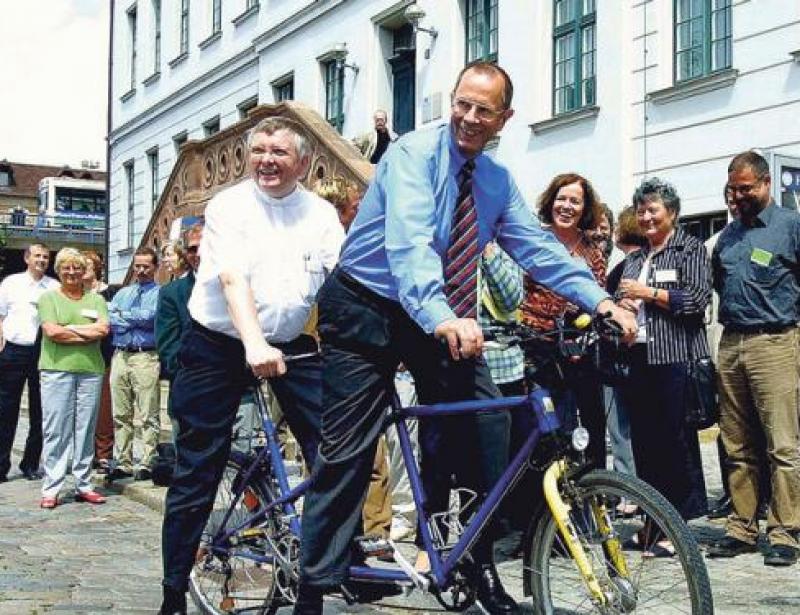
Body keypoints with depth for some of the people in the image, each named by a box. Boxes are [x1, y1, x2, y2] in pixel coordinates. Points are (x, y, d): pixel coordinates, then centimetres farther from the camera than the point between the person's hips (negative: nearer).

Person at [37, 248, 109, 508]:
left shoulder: (96, 299, 14)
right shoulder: (49, 298, 8)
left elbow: (103, 329, -2)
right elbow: (51, 331, -7)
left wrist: (68, 328, -5)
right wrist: (88, 333, -4)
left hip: (90, 370, 3)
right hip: (56, 370, -2)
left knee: (86, 430, 5)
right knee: (56, 430, -4)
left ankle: (83, 485, 11)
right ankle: (51, 489, 0)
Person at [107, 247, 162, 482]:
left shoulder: (160, 293, 5)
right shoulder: (122, 293, 20)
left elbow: (150, 317, -12)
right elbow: (108, 319, 5)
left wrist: (123, 315, 0)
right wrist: (137, 320, -7)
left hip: (146, 357, -5)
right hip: (120, 355, 5)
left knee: (149, 415, -6)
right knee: (120, 414, 7)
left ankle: (146, 464, -3)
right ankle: (122, 463, 12)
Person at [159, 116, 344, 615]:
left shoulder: (321, 214, 3)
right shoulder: (229, 205, -8)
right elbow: (232, 278, -23)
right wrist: (255, 344, -40)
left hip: (291, 346, 3)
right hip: (220, 347, -3)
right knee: (198, 472, 1)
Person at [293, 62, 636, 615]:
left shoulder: (498, 181, 5)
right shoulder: (415, 153, -16)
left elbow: (537, 247, 1)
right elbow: (408, 241, -32)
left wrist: (600, 300, -14)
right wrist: (441, 316, -48)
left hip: (439, 320, 6)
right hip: (365, 312, -5)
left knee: (486, 421, -11)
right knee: (347, 451, -7)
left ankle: (482, 567, 4)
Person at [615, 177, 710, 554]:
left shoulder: (691, 249, 2)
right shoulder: (633, 258, 21)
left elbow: (698, 299, -9)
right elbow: (618, 299, 27)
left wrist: (648, 293, -9)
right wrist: (621, 305, 4)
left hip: (675, 358, -6)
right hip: (637, 357, 6)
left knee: (677, 441, -4)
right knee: (644, 441, 7)